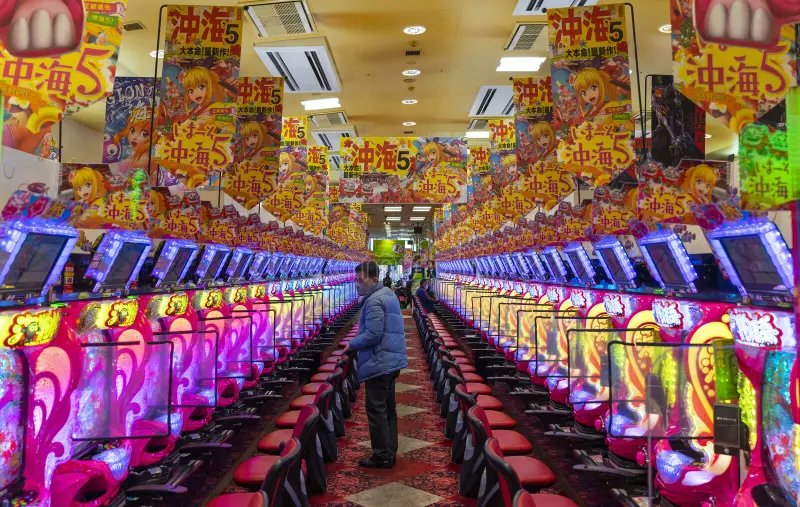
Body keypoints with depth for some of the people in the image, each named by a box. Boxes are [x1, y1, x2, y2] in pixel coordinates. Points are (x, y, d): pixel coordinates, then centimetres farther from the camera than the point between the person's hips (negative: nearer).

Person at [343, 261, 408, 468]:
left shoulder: (374, 301, -17)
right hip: (390, 361, 10)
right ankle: (390, 452, 21)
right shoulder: (388, 294, 15)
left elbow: (372, 335, -23)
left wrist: (352, 344, -8)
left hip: (378, 363, -10)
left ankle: (381, 456, 6)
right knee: (388, 408, 14)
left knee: (376, 410, -2)